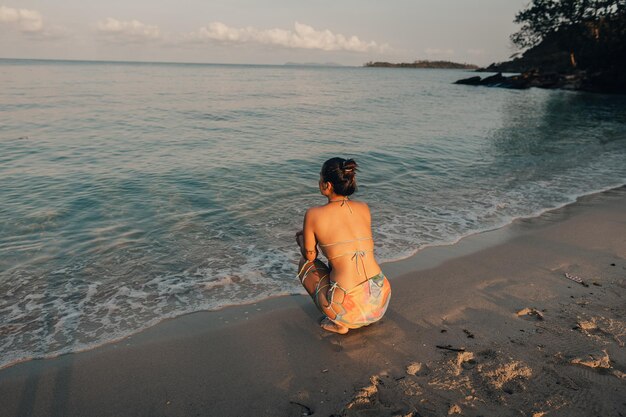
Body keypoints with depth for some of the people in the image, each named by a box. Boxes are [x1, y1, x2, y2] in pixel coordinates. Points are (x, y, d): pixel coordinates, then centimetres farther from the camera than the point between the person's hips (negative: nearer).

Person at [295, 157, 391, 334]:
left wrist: (302, 237, 31)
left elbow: (310, 256, 10)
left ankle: (338, 323, 11)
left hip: (350, 311, -5)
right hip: (381, 302, 5)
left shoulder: (314, 214, -5)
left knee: (305, 264, 23)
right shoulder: (364, 208, 8)